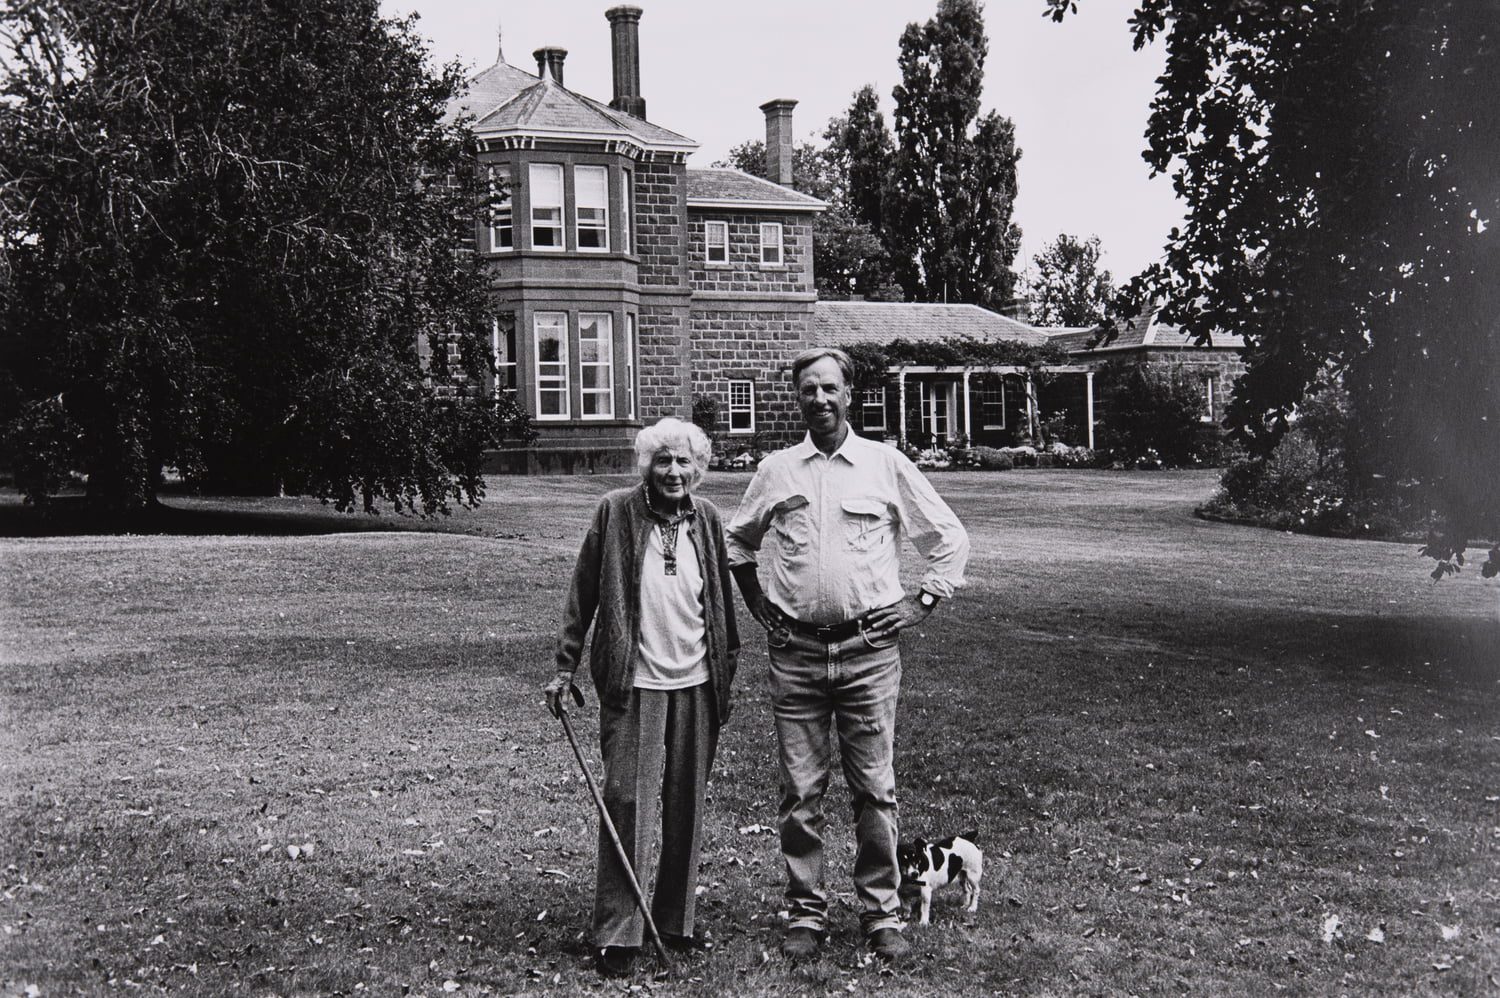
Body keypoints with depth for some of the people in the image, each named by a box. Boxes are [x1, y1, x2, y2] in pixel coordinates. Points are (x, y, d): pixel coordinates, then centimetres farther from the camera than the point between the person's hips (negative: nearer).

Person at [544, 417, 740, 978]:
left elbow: (721, 600, 13)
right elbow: (582, 594, 0)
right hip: (634, 682, -3)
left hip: (696, 683, 4)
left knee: (687, 806, 9)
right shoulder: (615, 514, -3)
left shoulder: (707, 520, 7)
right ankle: (616, 934, 2)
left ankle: (676, 921, 22)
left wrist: (726, 674, 13)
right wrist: (565, 669, -2)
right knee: (628, 803, -4)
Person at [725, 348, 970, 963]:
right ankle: (806, 911, 16)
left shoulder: (886, 465, 2)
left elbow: (950, 539, 9)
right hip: (795, 653, 2)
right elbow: (737, 540, 24)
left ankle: (881, 912, 12)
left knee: (874, 790, 2)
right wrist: (757, 604, 15)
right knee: (800, 792, 5)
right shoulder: (776, 471, 8)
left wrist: (923, 603, 2)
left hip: (868, 651, -2)